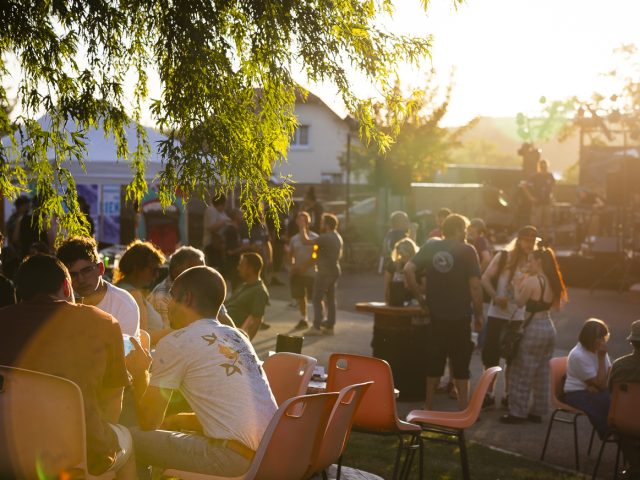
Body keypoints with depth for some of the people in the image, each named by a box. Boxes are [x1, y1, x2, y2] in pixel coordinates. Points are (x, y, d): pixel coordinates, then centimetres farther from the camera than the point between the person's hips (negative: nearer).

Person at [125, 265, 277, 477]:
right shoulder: (236, 337, 17)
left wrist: (140, 373, 20)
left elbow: (149, 422, 5)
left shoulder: (175, 342, -3)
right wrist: (171, 421, 24)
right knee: (167, 431, 28)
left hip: (235, 458, -8)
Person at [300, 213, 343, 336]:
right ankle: (329, 326, 12)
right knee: (331, 299, 11)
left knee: (317, 299, -6)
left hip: (324, 272, -9)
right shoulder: (338, 237, 12)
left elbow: (306, 241, -23)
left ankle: (316, 327, -10)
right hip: (335, 271, 9)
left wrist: (303, 228, -11)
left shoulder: (325, 237, -18)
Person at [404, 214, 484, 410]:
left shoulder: (430, 247, 3)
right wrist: (479, 314, -3)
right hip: (460, 316, -3)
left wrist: (420, 298, 0)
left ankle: (428, 408, 18)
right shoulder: (467, 251, -8)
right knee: (461, 366, 5)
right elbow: (475, 285, -12)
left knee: (434, 363, 13)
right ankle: (463, 411, 6)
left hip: (436, 315, 3)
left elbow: (408, 270, -8)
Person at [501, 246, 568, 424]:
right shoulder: (552, 282, 7)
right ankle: (537, 411, 19)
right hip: (549, 328, 8)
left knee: (523, 373, 1)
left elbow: (520, 302, -9)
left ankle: (518, 412, 5)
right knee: (542, 373, 14)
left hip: (534, 329, -8)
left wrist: (518, 286, 7)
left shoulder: (532, 281, -16)